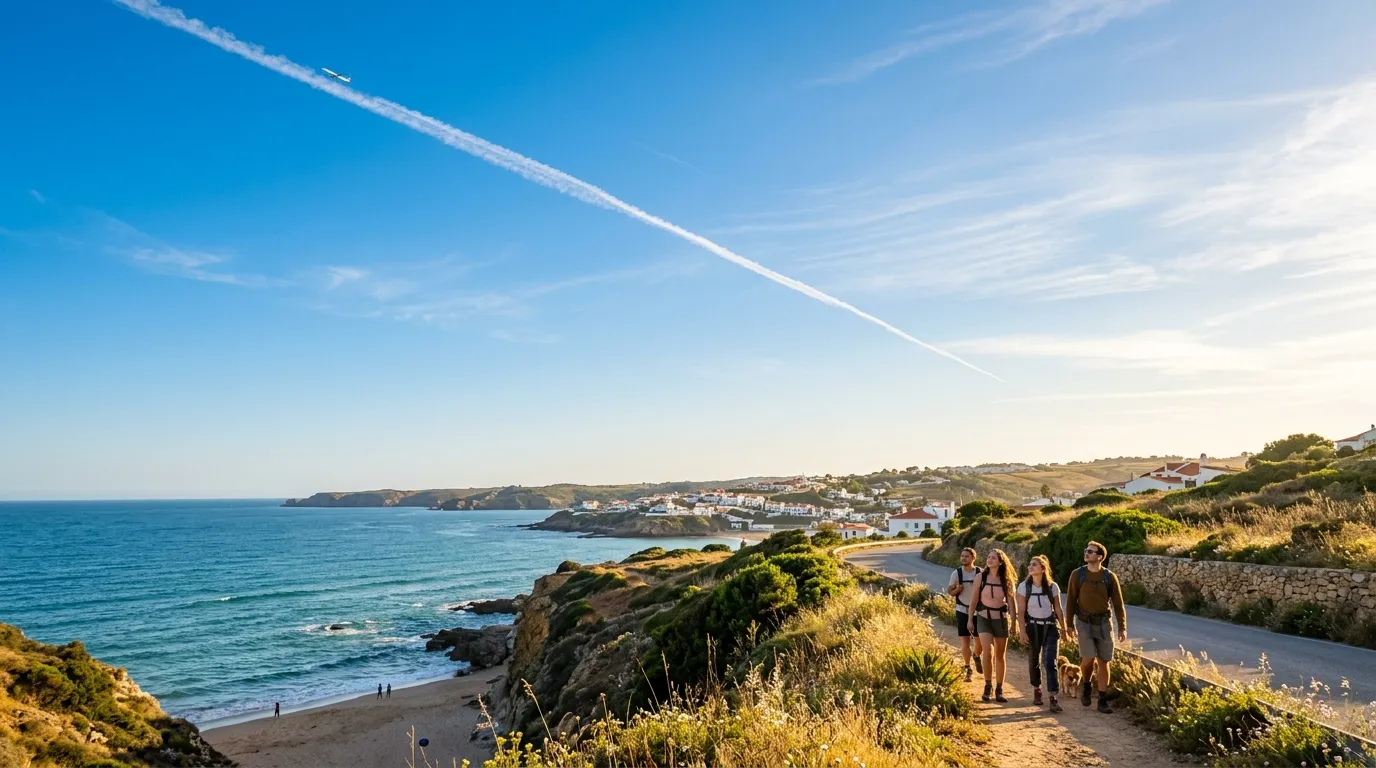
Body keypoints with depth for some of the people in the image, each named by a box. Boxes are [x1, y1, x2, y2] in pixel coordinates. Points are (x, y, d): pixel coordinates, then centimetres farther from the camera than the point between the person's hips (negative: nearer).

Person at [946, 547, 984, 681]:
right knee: (965, 640, -1)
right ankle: (967, 669, 12)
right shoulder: (956, 573, -3)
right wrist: (956, 590, -17)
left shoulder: (980, 573, -5)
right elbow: (949, 590, 4)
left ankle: (977, 656, 36)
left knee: (979, 639, 3)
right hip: (962, 611, 0)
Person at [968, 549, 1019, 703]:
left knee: (1000, 655, 8)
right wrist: (970, 619, 2)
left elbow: (1011, 602, 2)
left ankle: (999, 690, 19)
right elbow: (974, 599, 2)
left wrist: (1014, 622, 1)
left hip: (1001, 619, 1)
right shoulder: (980, 577, -2)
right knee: (988, 652, -16)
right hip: (984, 618, -1)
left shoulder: (1006, 580, -1)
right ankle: (987, 686, -1)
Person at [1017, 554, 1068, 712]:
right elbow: (1021, 611, -6)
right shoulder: (1024, 586, -7)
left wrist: (1063, 628, 8)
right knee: (1034, 661, 9)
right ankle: (1037, 690, 31)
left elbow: (1058, 609, 2)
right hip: (1033, 626, 1)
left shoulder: (1053, 587, -7)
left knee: (1050, 662, -11)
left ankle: (1053, 698, -10)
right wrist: (1022, 630, -11)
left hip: (1050, 627, -1)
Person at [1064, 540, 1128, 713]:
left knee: (1103, 661, 3)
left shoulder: (1110, 577, -2)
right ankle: (1086, 685, 15)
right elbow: (1071, 601, 1)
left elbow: (1118, 604, 2)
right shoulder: (1077, 574, -4)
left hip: (1103, 623, 1)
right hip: (1084, 622, -1)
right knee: (1088, 658, -15)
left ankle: (1102, 700, 14)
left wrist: (1122, 628, -4)